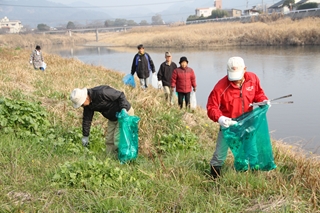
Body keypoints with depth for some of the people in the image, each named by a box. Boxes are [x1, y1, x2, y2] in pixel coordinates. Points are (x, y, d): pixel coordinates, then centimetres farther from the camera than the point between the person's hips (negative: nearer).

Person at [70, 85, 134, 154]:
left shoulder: (101, 93, -31)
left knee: (118, 140, -12)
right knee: (109, 140, 9)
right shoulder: (88, 104, -5)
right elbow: (87, 119, 4)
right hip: (113, 118, 8)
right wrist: (85, 136, 7)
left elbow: (121, 95, -24)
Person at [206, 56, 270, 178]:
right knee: (220, 153, 4)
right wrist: (219, 118, -39)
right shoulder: (221, 87, -25)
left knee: (252, 148, 18)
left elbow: (258, 92, 8)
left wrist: (263, 100, -12)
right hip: (228, 123, -3)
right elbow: (211, 106, -21)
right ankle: (214, 176, 22)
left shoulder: (253, 78, -12)